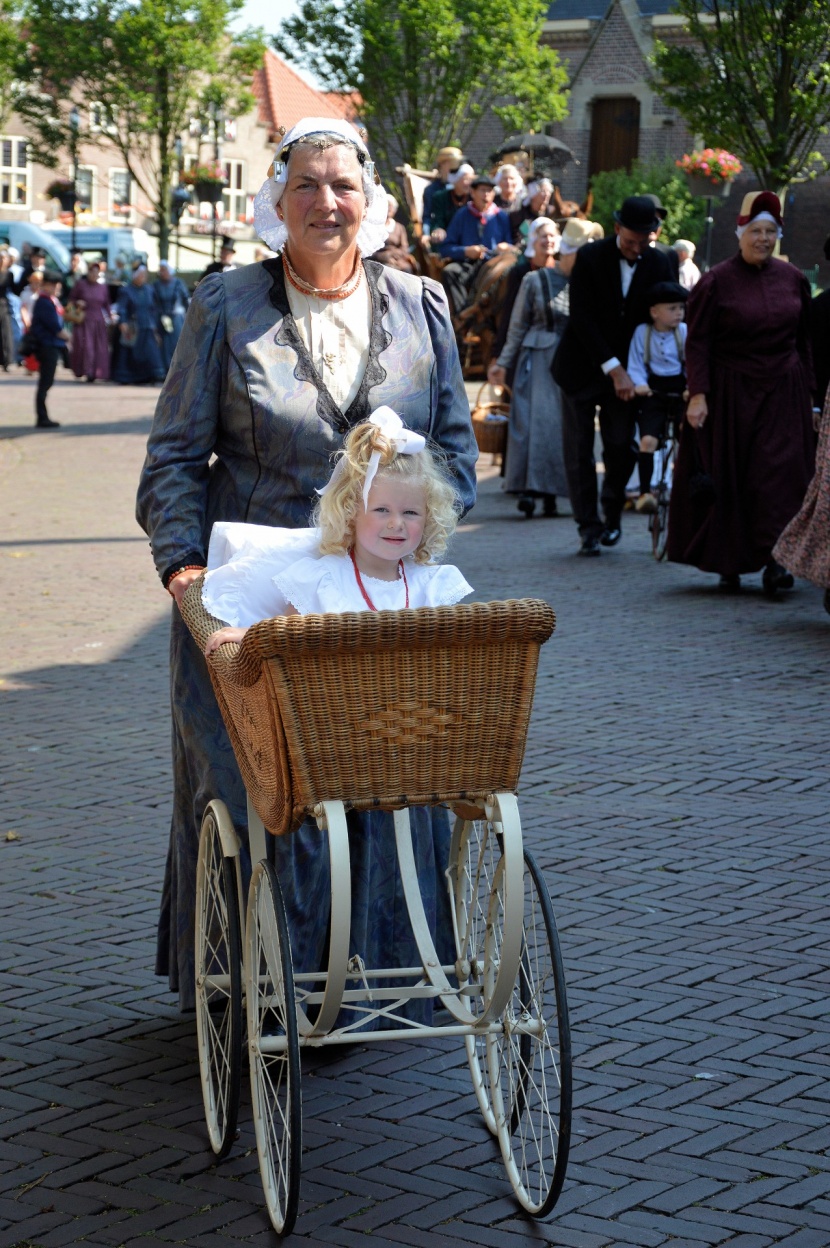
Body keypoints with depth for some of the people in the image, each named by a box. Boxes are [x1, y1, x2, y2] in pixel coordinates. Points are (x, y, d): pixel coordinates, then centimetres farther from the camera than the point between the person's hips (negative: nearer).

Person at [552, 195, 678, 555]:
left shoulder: (660, 265, -3)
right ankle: (589, 526, 7)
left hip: (625, 369, 2)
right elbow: (582, 318, -15)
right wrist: (613, 368, -19)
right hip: (582, 368, -2)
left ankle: (612, 514, 22)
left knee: (621, 447, -2)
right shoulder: (590, 258, -12)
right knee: (579, 451, -1)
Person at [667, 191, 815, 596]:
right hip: (731, 393, -2)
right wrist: (697, 395, -16)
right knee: (727, 476, 4)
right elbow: (697, 342, -8)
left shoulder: (792, 279, 6)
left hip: (782, 395, 2)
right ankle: (728, 563, 16)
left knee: (779, 471, -7)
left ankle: (774, 560, -9)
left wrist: (806, 390, 8)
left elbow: (803, 340, 11)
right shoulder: (716, 282, -4)